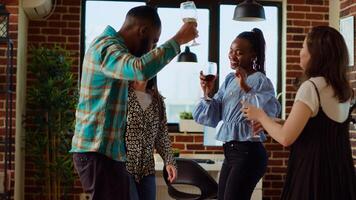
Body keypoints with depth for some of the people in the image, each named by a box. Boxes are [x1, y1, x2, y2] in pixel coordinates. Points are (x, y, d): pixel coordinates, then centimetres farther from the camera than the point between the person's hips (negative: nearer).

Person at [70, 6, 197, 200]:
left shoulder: (112, 46, 18)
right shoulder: (106, 47, -15)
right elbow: (140, 69, -34)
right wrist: (178, 39, -25)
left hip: (108, 151, 10)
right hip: (99, 152, -10)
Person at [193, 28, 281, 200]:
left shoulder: (260, 80, -11)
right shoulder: (229, 79, 11)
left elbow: (271, 110, -28)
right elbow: (213, 117, 10)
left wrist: (246, 88, -32)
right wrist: (208, 93, -6)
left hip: (248, 152, -7)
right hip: (230, 152, 8)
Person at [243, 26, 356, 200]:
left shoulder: (311, 87, -17)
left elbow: (286, 138, -19)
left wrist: (260, 116, -1)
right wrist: (268, 123, 15)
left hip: (313, 173, -8)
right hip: (340, 172, 8)